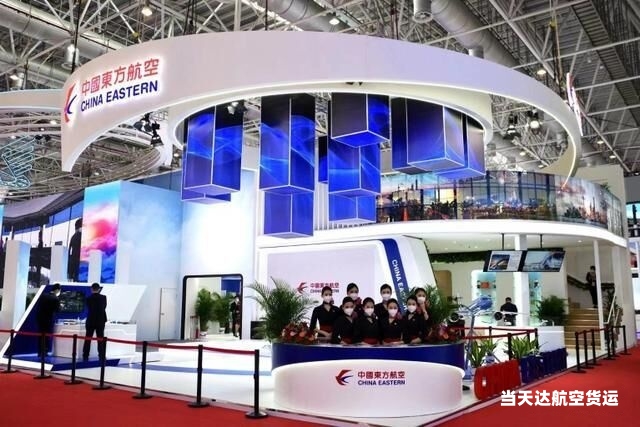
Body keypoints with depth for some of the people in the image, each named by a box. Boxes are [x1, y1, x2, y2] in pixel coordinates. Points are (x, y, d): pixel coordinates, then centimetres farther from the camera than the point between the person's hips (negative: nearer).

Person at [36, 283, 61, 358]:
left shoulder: (43, 295, 2)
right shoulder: (55, 299, -14)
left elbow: (39, 305, 10)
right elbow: (57, 310, -10)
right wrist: (59, 305, 7)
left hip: (40, 318, 6)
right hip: (49, 320, -5)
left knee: (40, 336, 13)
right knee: (48, 337, 5)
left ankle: (40, 352, 18)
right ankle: (44, 353, 6)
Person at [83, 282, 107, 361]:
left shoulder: (88, 298, -6)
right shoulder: (103, 297, -7)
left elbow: (88, 308, 8)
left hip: (90, 321, 0)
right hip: (100, 321, 0)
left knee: (88, 339, 7)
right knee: (100, 339, 5)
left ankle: (85, 356, 7)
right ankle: (102, 356, 5)